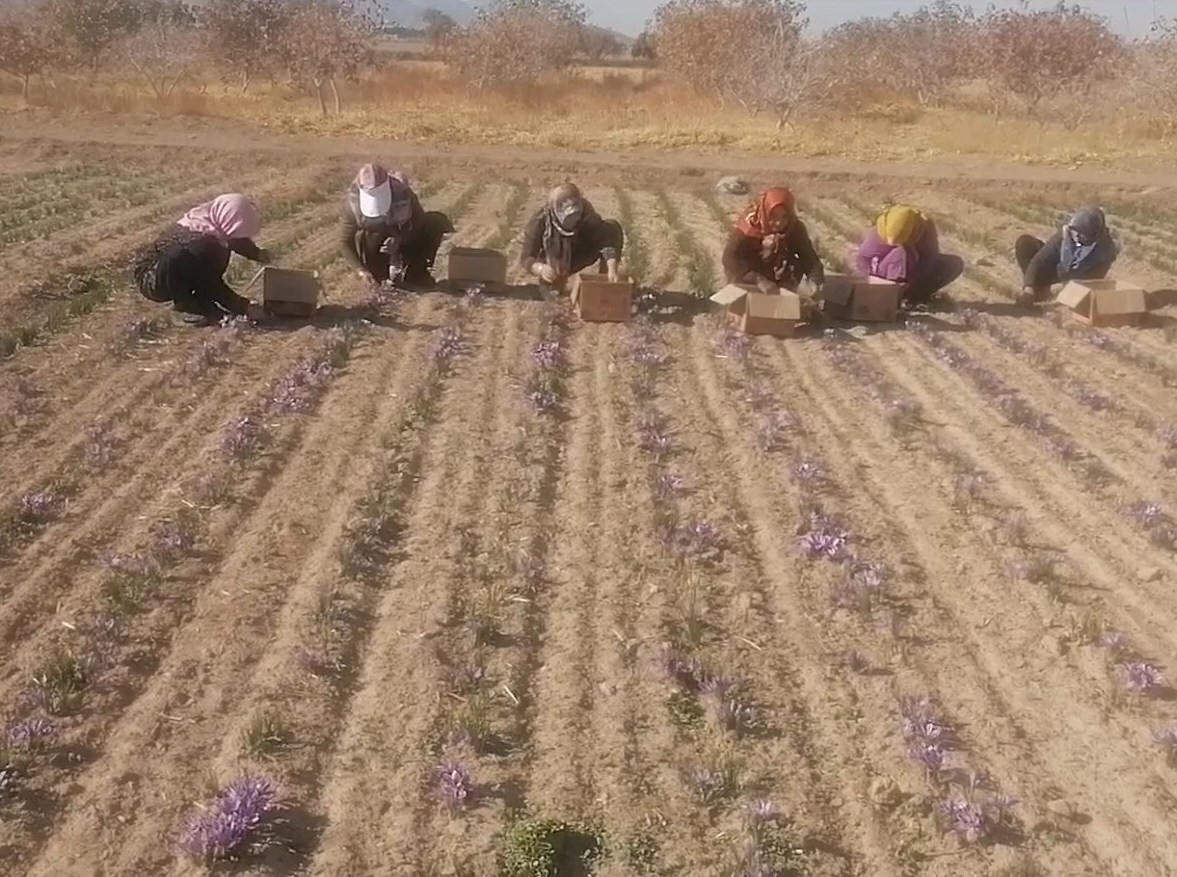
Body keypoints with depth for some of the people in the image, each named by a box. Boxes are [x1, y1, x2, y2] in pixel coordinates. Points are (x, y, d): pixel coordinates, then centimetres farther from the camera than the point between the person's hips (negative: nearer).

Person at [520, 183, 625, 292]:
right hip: (552, 263, -1)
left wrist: (612, 270, -51)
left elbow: (606, 238, -36)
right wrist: (541, 269, -53)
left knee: (613, 227, -23)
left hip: (579, 254, 1)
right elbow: (525, 258, -30)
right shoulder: (539, 222, -32)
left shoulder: (586, 213, -30)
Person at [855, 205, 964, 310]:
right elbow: (863, 256, -20)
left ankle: (914, 296, -12)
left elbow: (930, 260, -26)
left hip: (918, 270, 3)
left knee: (956, 263, -15)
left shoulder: (926, 227, -27)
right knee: (902, 252, -35)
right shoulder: (880, 230, -29)